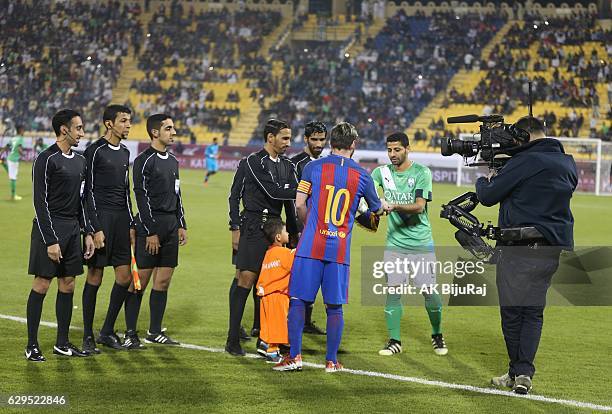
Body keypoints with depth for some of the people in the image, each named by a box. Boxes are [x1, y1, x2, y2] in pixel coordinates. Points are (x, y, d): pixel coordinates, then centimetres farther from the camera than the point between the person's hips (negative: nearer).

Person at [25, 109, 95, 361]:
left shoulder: (79, 161, 14)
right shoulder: (47, 160, -11)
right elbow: (41, 203, -13)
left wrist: (87, 233, 13)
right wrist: (51, 241, -18)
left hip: (73, 229, 8)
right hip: (50, 229, -8)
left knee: (68, 285, 8)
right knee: (42, 284, -5)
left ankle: (62, 343, 15)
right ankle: (32, 346, 0)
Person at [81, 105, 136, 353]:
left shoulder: (125, 153, 15)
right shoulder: (95, 151, -8)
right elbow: (88, 191, -10)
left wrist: (131, 224, 16)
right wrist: (95, 229, -15)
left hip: (121, 219, 7)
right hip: (100, 218, -7)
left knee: (124, 276, 4)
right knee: (95, 277, -3)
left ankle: (108, 332, 15)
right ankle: (88, 336, 4)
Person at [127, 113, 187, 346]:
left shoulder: (173, 161, 15)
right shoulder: (144, 161, -9)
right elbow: (141, 198, -12)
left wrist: (181, 225, 15)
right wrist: (150, 232, -15)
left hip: (171, 226, 7)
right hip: (150, 225, -7)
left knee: (163, 281, 7)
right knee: (140, 281, -5)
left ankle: (154, 332, 14)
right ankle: (131, 334, 0)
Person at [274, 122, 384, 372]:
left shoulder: (312, 168, 1)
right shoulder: (362, 176, 5)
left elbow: (300, 205, -1)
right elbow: (377, 209, 21)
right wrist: (386, 207, 45)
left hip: (310, 246, -1)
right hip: (340, 250, 1)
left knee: (299, 300, 5)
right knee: (334, 306, 8)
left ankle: (294, 356, 2)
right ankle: (332, 360, 11)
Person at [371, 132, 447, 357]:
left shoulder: (422, 172, -4)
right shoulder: (382, 172, 6)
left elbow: (419, 206, -13)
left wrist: (396, 207, -30)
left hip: (421, 243, -2)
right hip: (395, 243, 2)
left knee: (430, 291, -2)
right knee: (393, 290, -3)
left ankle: (437, 336, 19)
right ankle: (394, 341, 7)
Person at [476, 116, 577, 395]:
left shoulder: (525, 161, -13)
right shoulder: (568, 164, 10)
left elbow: (488, 196, -7)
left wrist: (484, 181, 17)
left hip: (522, 247, -7)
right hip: (554, 248, 7)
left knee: (512, 310, 4)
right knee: (533, 311, 10)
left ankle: (518, 372, 8)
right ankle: (523, 372, 2)